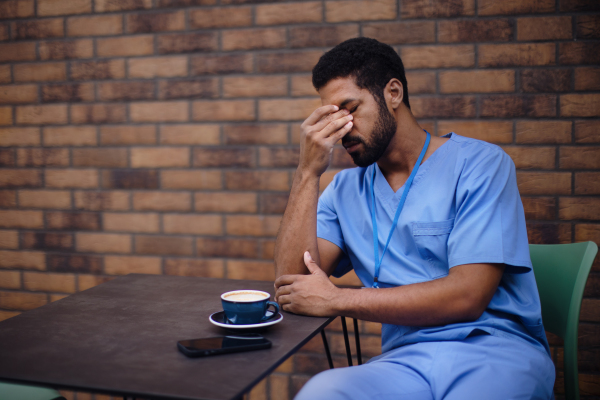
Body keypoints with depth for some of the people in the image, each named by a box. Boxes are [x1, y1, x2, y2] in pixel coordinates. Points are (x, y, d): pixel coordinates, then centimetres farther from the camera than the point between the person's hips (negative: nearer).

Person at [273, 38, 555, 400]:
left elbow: (466, 296, -10)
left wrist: (338, 300, -8)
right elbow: (293, 281, 2)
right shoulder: (345, 190, 14)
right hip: (404, 358, 3)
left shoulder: (478, 163, 0)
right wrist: (309, 172, -2)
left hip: (493, 349, -2)